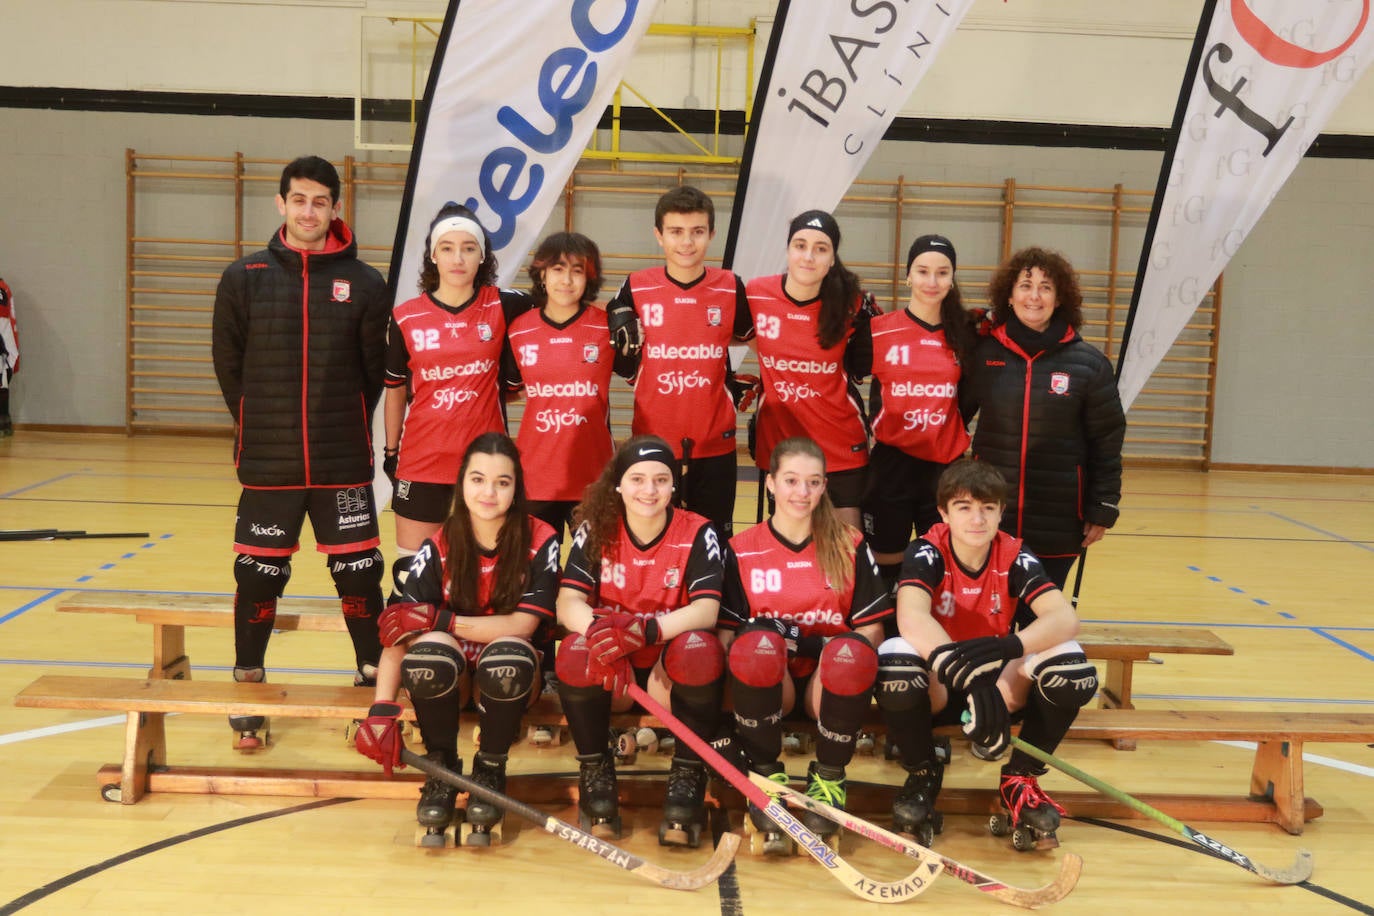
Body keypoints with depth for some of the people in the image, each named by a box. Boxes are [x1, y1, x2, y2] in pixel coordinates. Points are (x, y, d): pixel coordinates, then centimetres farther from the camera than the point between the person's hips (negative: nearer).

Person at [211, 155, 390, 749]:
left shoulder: (364, 283, 0)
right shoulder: (245, 278, 1)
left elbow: (375, 369, 6)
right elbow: (228, 364, 7)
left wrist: (345, 427, 8)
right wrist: (262, 428, 8)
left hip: (344, 465, 0)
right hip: (267, 465, 1)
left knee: (358, 573, 5)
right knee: (258, 575, 6)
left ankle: (373, 680, 21)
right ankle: (248, 688, 22)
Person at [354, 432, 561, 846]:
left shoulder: (540, 542, -13)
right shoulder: (439, 547, -10)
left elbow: (522, 625, -19)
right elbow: (398, 631, -17)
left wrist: (440, 619, -24)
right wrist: (382, 710, -30)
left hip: (507, 673, -1)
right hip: (453, 676, 1)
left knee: (508, 655, -37)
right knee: (430, 651, -34)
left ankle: (490, 770, -9)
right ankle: (441, 770, -9)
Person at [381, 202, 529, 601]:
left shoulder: (503, 307, -2)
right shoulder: (405, 318, 0)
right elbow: (395, 391, 9)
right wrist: (391, 451, 12)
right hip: (421, 463, 0)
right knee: (411, 572, 8)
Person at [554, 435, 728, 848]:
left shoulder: (698, 533, -7)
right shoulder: (595, 531, -3)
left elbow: (706, 610, -21)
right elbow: (568, 603, -13)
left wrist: (644, 628, -40)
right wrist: (598, 628, -38)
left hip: (671, 659, -1)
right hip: (613, 668, 1)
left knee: (699, 648, -34)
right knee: (575, 650, -31)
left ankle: (687, 776, -17)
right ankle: (595, 769, -9)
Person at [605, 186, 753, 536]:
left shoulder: (731, 288, -3)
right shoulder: (636, 288, -3)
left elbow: (747, 333, 16)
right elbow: (619, 356, 12)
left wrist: (737, 382, 7)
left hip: (715, 443, 0)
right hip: (652, 440, 0)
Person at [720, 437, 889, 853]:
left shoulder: (850, 545, 6)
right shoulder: (741, 550, 5)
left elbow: (872, 631, 1)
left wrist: (809, 642, -16)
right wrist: (763, 634, -19)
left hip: (830, 681, 0)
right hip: (767, 682, 0)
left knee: (851, 652, -34)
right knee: (757, 642, -35)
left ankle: (829, 779, -11)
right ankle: (765, 776, -14)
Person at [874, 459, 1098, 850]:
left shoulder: (1014, 556, -10)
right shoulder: (926, 552, -16)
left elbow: (1066, 618, -24)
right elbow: (911, 617, -36)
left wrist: (1010, 645, -45)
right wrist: (964, 674, -51)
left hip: (1000, 682, 2)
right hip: (937, 686, -2)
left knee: (1069, 664, -26)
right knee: (895, 657, -35)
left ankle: (1020, 779, -4)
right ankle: (922, 774, -8)